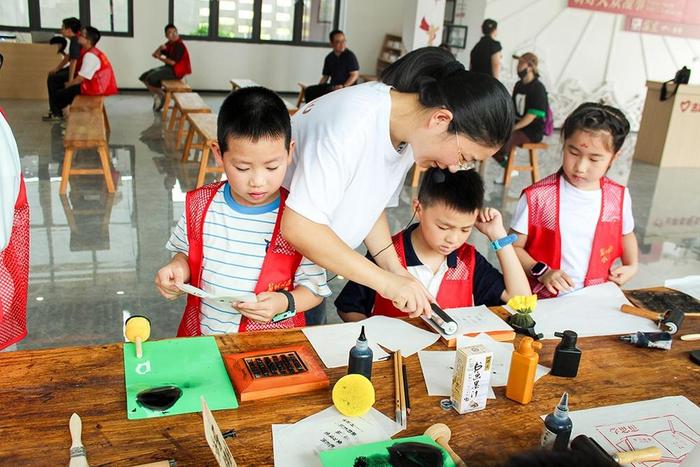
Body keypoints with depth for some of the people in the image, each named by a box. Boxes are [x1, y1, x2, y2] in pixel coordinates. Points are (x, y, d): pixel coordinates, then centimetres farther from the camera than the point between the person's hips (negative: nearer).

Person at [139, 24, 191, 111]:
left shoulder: (179, 45, -16)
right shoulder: (169, 44, 9)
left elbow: (172, 62, -23)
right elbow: (154, 55, 10)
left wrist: (160, 58, -7)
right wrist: (160, 48, -11)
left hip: (175, 71, -9)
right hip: (167, 67, 9)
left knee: (151, 78, -24)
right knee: (144, 77, 6)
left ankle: (161, 96, -1)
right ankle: (157, 95, 13)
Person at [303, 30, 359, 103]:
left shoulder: (349, 56, -4)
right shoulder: (329, 58, 13)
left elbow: (355, 75, -9)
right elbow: (325, 76, 19)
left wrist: (344, 86, -23)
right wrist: (318, 88, 2)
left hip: (347, 87, -6)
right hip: (332, 87, 6)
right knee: (309, 91, -11)